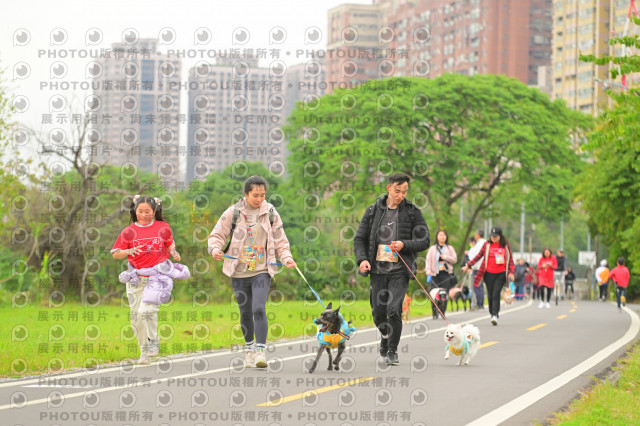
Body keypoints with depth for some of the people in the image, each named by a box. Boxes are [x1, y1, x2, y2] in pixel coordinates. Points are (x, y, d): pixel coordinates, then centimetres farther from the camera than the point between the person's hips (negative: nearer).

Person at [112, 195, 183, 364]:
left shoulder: (162, 227, 3)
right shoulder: (129, 231, 1)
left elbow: (170, 243, 21)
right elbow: (115, 254, 3)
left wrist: (173, 252, -1)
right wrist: (129, 251, -15)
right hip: (137, 277, 2)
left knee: (147, 310, -21)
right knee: (136, 316, 3)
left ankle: (153, 341, 4)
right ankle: (144, 352, 19)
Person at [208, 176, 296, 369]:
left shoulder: (270, 213, 3)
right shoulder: (233, 213, -1)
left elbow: (280, 241, 11)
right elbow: (217, 235, 3)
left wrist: (286, 258, -5)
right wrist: (215, 249, -18)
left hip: (262, 271, -1)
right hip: (239, 272, 1)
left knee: (259, 309, -18)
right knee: (245, 312, 12)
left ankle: (260, 351, -19)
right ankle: (249, 348, 31)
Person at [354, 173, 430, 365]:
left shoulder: (412, 212, 1)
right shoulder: (373, 211, 6)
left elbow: (424, 241, 0)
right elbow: (359, 239, 8)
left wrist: (404, 245, -17)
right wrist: (362, 259, -9)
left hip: (400, 271, -2)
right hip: (378, 270, 2)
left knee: (394, 310, -15)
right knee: (378, 313, 6)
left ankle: (392, 351, 0)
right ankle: (385, 335, 38)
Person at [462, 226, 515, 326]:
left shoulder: (506, 246, 5)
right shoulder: (487, 245, 6)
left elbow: (510, 260, 10)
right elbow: (478, 256, 11)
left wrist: (511, 273, -2)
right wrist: (468, 266, 6)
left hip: (501, 274, -2)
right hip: (489, 274, 2)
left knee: (496, 294, -14)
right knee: (490, 295, 5)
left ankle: (495, 315, -19)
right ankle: (492, 314, 18)